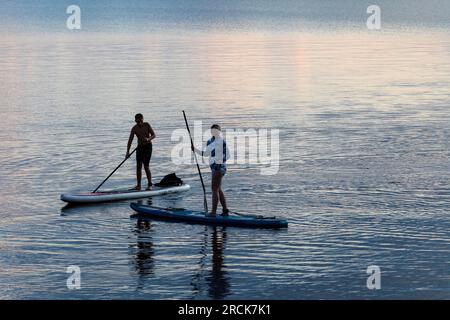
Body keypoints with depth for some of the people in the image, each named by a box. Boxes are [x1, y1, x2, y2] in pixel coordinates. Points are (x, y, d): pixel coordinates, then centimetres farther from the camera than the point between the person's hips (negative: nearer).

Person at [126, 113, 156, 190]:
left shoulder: (147, 125, -8)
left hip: (148, 146, -3)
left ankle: (150, 184, -2)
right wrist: (128, 152, -17)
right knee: (138, 166, 2)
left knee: (146, 166, -11)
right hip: (139, 147, 3)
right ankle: (138, 185, 9)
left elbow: (153, 135, -6)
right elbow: (130, 140, -9)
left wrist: (148, 139, -28)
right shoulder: (134, 128, -6)